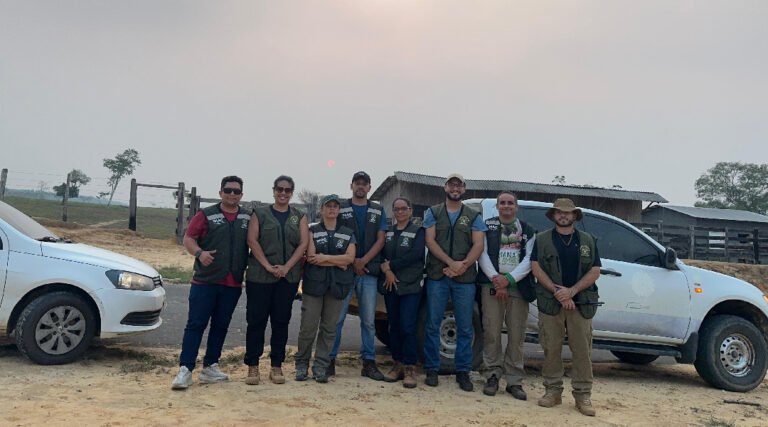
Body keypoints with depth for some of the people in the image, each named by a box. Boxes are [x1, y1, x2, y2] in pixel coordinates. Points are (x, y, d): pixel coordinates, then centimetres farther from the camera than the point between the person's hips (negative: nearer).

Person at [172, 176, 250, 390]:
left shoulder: (248, 219, 9)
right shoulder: (206, 215, 1)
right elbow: (188, 238, -1)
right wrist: (199, 252, -20)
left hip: (233, 284, 3)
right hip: (205, 281, -3)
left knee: (220, 326, 10)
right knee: (196, 324, -3)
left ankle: (210, 367, 22)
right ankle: (185, 369, 0)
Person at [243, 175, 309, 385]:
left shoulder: (299, 217, 11)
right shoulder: (260, 214, 7)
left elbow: (303, 244, 1)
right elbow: (252, 240, -4)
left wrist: (286, 267, -12)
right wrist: (268, 266, -14)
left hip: (289, 277, 2)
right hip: (259, 276, -1)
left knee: (281, 321, 5)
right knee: (256, 320, 0)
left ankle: (277, 366, 14)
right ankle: (252, 366, 10)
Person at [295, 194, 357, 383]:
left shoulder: (348, 234, 12)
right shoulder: (312, 231, 7)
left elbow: (350, 257, -2)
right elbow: (310, 257, -7)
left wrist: (325, 258, -10)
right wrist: (338, 263, -9)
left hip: (337, 285, 2)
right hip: (314, 283, -2)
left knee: (329, 328, 3)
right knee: (308, 327, -2)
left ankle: (321, 367, 12)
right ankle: (302, 364, 13)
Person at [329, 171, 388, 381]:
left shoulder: (378, 211, 13)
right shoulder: (341, 208, 7)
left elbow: (380, 240, 5)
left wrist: (363, 261, -8)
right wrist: (352, 263, -8)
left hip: (369, 271, 2)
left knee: (369, 320, 5)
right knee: (337, 318, -1)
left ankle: (369, 362, 12)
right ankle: (330, 359, 9)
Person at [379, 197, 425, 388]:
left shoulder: (418, 231, 2)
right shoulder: (387, 231, 14)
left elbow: (416, 255, -12)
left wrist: (390, 264, -11)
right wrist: (386, 270, -13)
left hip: (410, 286, -4)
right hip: (390, 285, 4)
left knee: (408, 327, -9)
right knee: (394, 326, 8)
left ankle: (410, 368, 0)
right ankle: (398, 364, 18)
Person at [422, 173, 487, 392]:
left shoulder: (474, 216, 11)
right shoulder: (433, 212, 9)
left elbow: (478, 245, 1)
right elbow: (430, 241, -2)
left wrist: (463, 266, -16)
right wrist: (452, 263, -15)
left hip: (465, 278, 1)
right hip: (437, 276, 0)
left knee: (465, 327, 3)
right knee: (433, 325, 3)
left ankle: (463, 371, 14)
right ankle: (432, 369, 13)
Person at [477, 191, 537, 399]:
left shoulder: (527, 231, 13)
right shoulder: (487, 226, 10)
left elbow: (529, 259, 3)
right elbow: (483, 255, 0)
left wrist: (508, 279, -10)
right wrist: (496, 280, -11)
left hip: (518, 286, 1)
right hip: (491, 285, -1)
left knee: (517, 335, 1)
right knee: (491, 333, -2)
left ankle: (514, 380, 10)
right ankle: (492, 376, 10)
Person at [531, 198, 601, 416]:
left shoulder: (588, 241, 10)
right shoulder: (542, 239, 7)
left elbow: (595, 271, 2)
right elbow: (536, 267, -2)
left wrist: (571, 291, -12)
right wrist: (557, 291, -13)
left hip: (581, 303, 1)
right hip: (550, 302, -1)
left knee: (582, 350, 1)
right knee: (551, 349, 3)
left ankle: (583, 395, 9)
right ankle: (553, 390, 14)